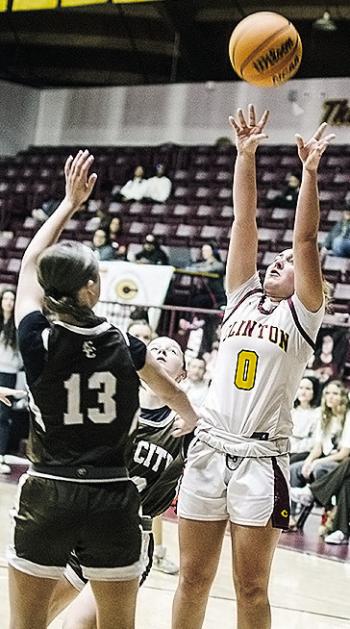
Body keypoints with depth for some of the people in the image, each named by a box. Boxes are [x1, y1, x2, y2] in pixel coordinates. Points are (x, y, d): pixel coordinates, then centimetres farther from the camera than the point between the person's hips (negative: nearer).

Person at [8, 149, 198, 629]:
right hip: (112, 499, 1)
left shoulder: (38, 341, -7)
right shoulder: (124, 345, -2)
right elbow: (170, 389, 21)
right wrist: (191, 419, 43)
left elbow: (30, 263, 12)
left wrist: (70, 202, 21)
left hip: (46, 497, -1)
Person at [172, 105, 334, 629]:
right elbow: (244, 220, 7)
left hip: (262, 457, -3)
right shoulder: (243, 297, 14)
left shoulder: (302, 314, 5)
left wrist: (310, 171, -11)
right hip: (209, 447, 3)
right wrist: (246, 153, 2)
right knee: (193, 579, 7)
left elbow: (305, 239, -6)